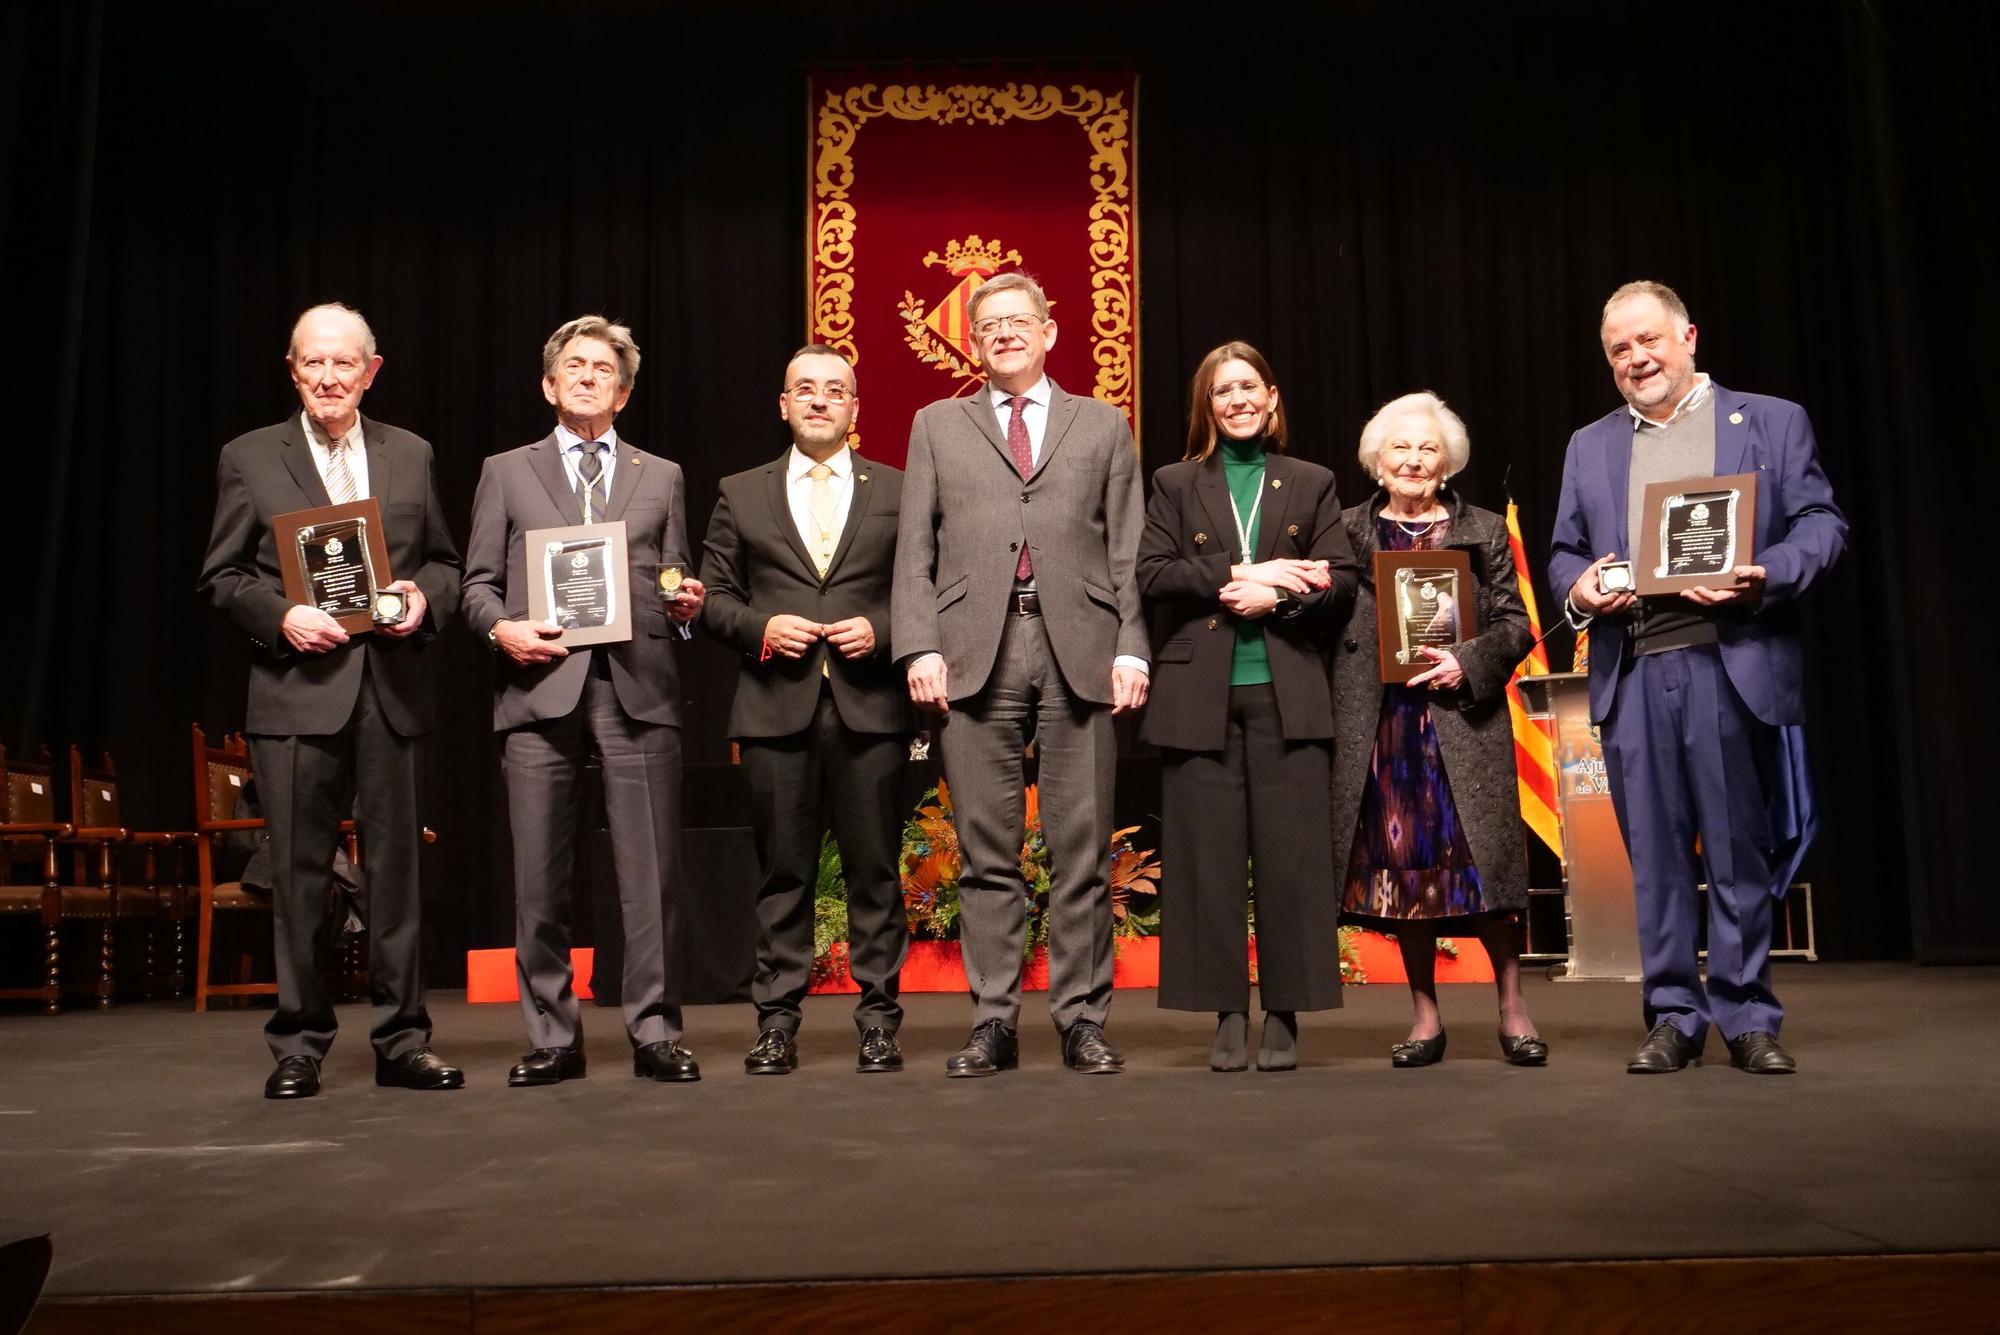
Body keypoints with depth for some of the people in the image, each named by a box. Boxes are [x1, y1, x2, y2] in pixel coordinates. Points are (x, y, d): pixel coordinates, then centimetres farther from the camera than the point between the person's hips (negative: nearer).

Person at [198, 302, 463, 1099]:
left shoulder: (411, 455, 13)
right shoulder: (250, 459, 7)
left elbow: (444, 560, 14)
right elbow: (221, 577, 5)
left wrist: (425, 598, -7)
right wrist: (283, 616, -12)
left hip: (391, 691, 2)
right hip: (297, 692, -2)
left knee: (397, 868, 6)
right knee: (297, 875, 2)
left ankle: (402, 1042, 15)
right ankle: (298, 1046, 14)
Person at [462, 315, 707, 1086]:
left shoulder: (661, 477, 20)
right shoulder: (507, 473, 17)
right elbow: (477, 584, 13)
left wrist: (686, 605, -4)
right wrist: (501, 628, -7)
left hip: (638, 687, 0)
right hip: (540, 686, 0)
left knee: (651, 869, -4)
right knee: (539, 875, 0)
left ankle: (655, 1032, 5)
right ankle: (553, 1037, 10)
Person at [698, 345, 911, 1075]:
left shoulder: (898, 491, 11)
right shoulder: (741, 494, 14)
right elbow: (714, 597, 11)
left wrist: (880, 629, -10)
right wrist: (760, 627, -7)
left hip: (869, 705, 0)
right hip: (776, 707, 1)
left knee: (875, 869, 2)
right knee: (782, 871, 4)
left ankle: (878, 1019, 11)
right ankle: (776, 1021, 12)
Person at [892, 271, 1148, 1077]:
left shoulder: (1103, 427, 17)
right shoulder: (937, 427, 17)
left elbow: (1129, 551, 9)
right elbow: (915, 551, 9)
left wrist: (1132, 648, -3)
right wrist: (920, 648, -3)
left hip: (1080, 652, 0)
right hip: (976, 653, 0)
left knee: (1082, 850, 1)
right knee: (987, 852, 2)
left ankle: (1083, 1020, 10)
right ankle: (993, 1022, 10)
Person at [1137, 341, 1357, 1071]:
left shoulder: (1311, 483, 14)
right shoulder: (1176, 484, 11)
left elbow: (1341, 580, 6)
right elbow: (1152, 574, -1)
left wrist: (1273, 598, -11)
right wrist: (1237, 576, -11)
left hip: (1287, 694, 0)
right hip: (1200, 695, 0)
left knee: (1291, 857, -1)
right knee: (1209, 858, 0)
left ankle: (1284, 1016, 9)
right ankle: (1228, 1014, 9)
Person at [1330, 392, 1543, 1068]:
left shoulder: (1484, 532, 9)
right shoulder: (1348, 531, 10)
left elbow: (1514, 625, 5)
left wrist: (1467, 662, -11)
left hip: (1463, 722, -1)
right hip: (1380, 726, 1)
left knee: (1478, 857, -4)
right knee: (1401, 867, 4)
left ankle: (1512, 1005, 13)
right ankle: (1425, 1016, 16)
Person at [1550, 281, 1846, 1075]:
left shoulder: (1772, 421, 9)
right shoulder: (1589, 447, 18)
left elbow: (1822, 524, 3)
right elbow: (1563, 553, 16)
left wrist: (1764, 576, -16)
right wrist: (1578, 588, -6)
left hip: (1733, 665, -2)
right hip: (1632, 674, 3)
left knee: (1741, 851, 3)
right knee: (1655, 854, 5)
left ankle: (1747, 1016, 15)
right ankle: (1673, 1016, 14)